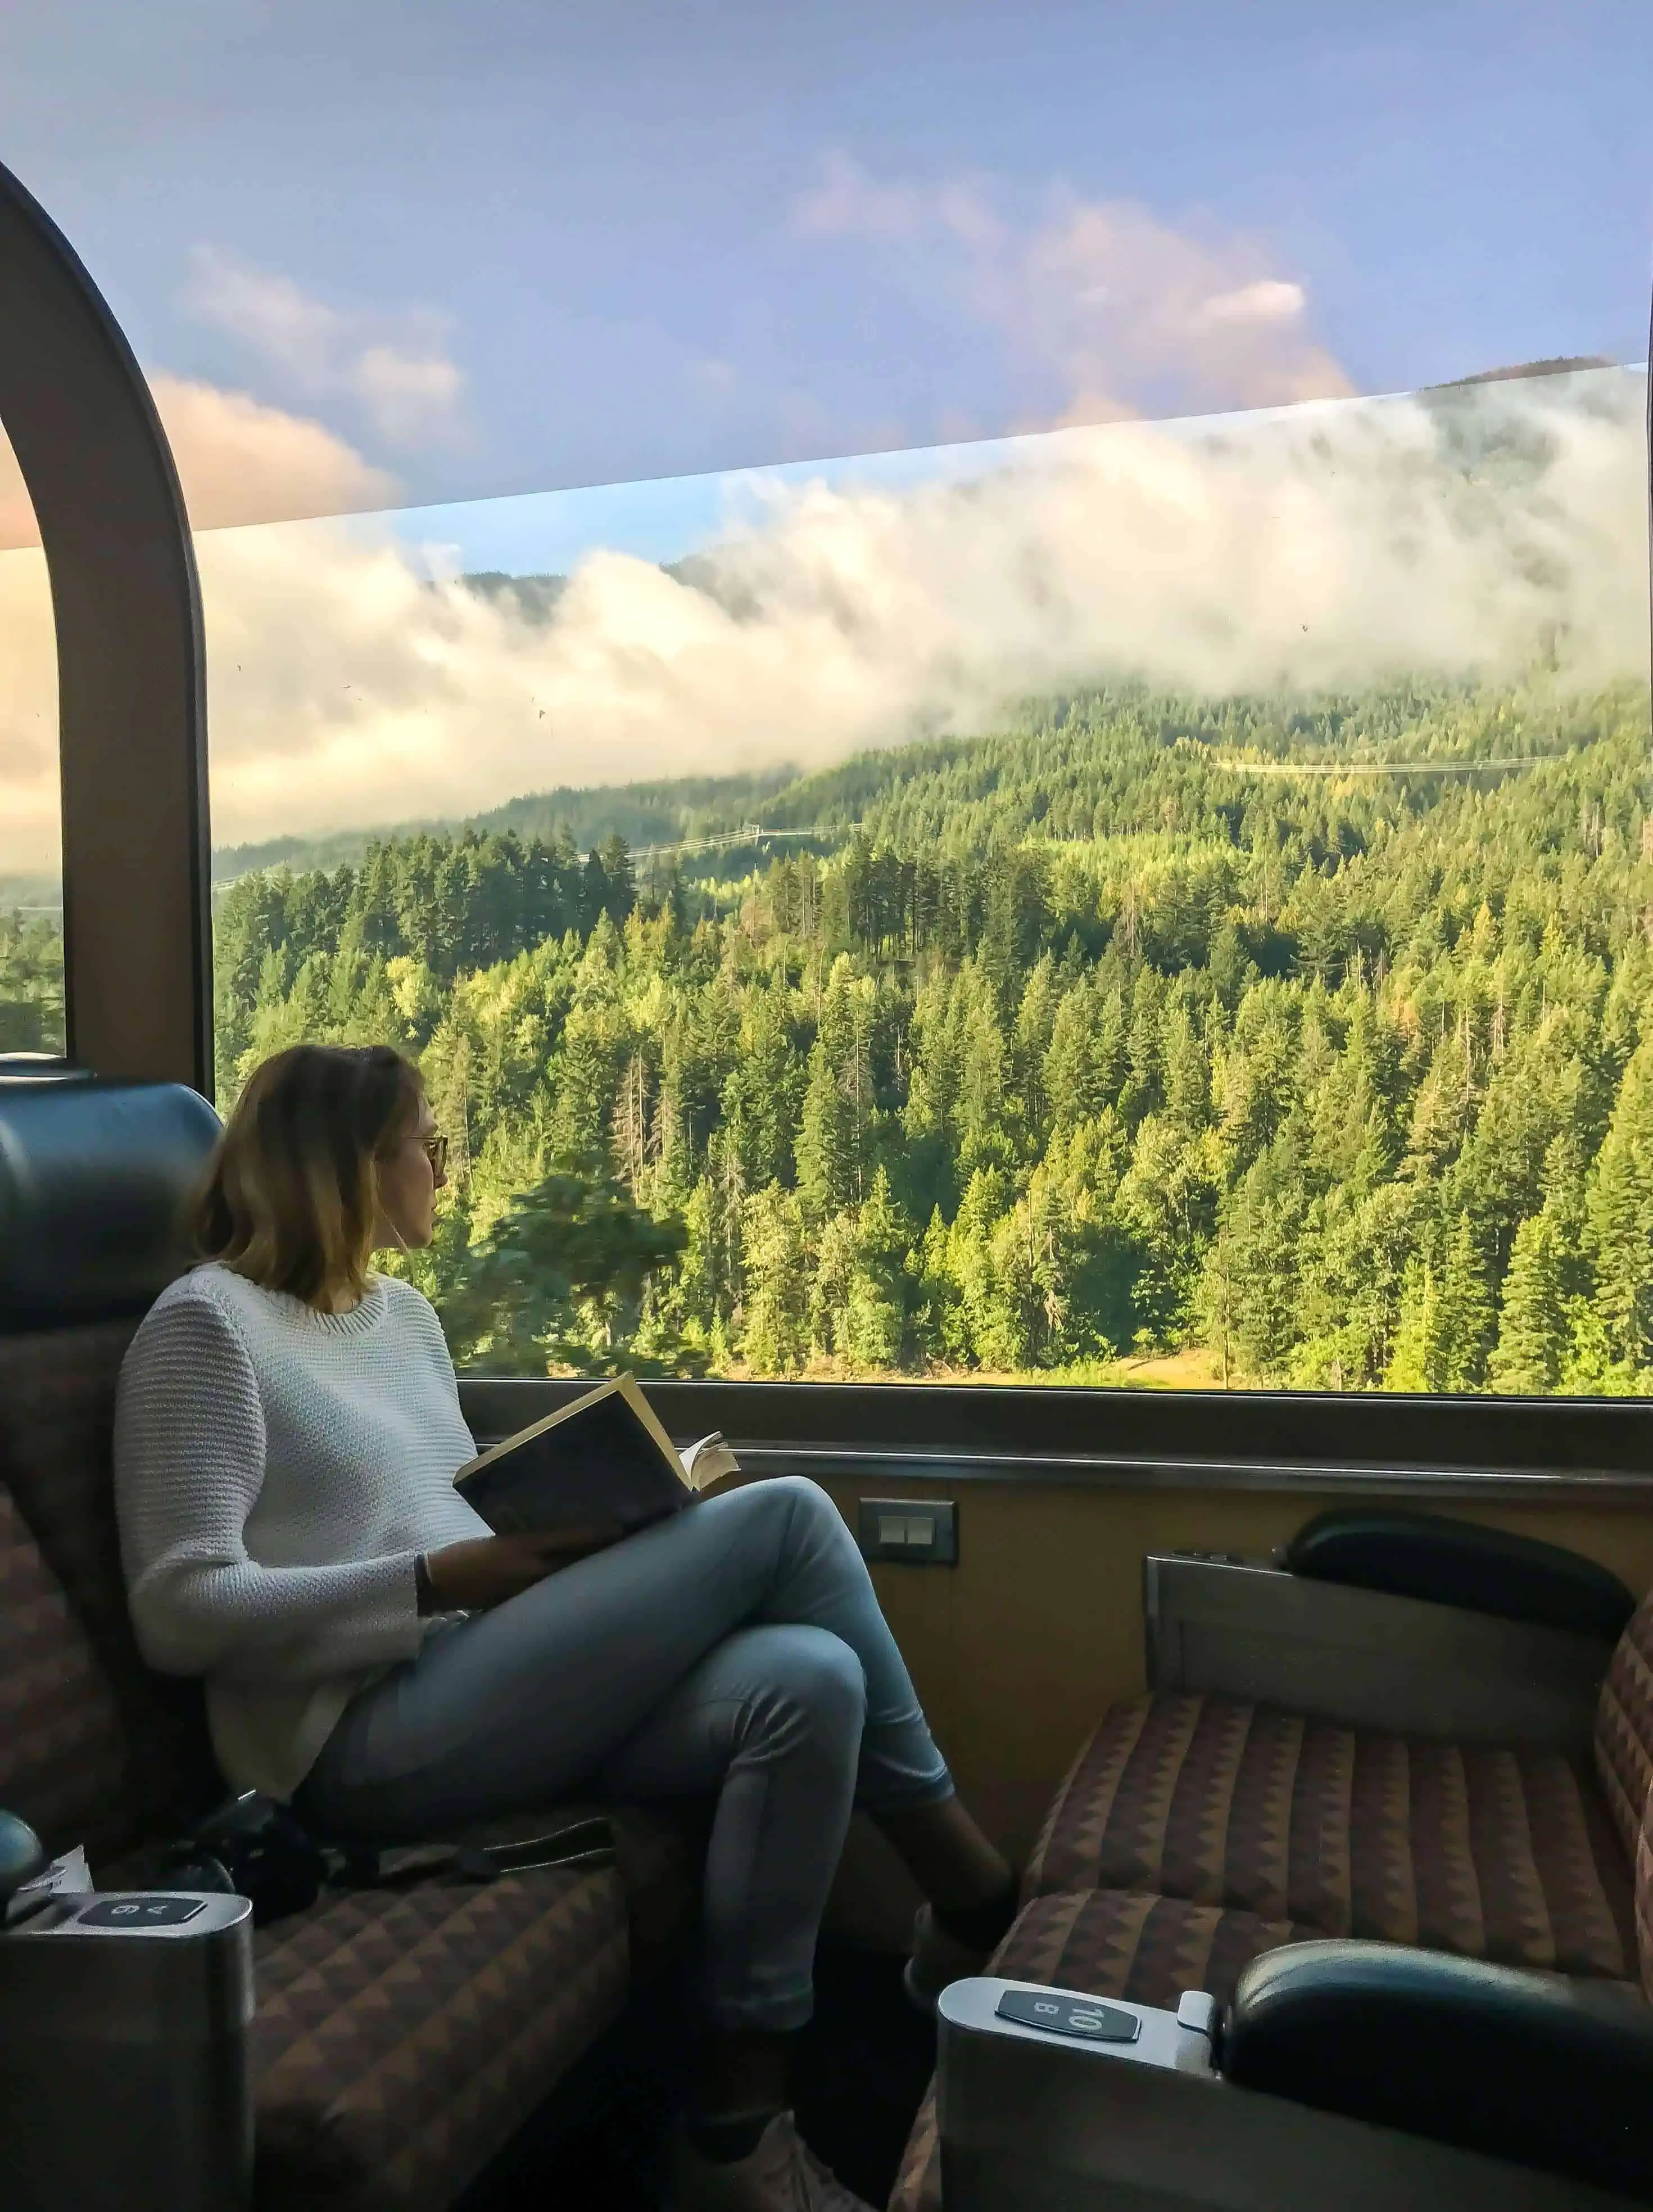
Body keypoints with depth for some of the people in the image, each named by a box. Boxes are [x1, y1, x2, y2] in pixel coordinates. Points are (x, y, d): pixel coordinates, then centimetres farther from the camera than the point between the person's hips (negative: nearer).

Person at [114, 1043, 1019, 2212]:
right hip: (363, 1739, -8)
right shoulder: (206, 1324, -6)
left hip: (486, 1688, 8)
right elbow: (180, 1612, -13)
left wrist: (560, 1529, 0)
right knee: (783, 1516, -18)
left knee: (807, 1681, -20)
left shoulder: (405, 1313, 19)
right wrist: (442, 1582, -18)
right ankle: (972, 1896, -6)